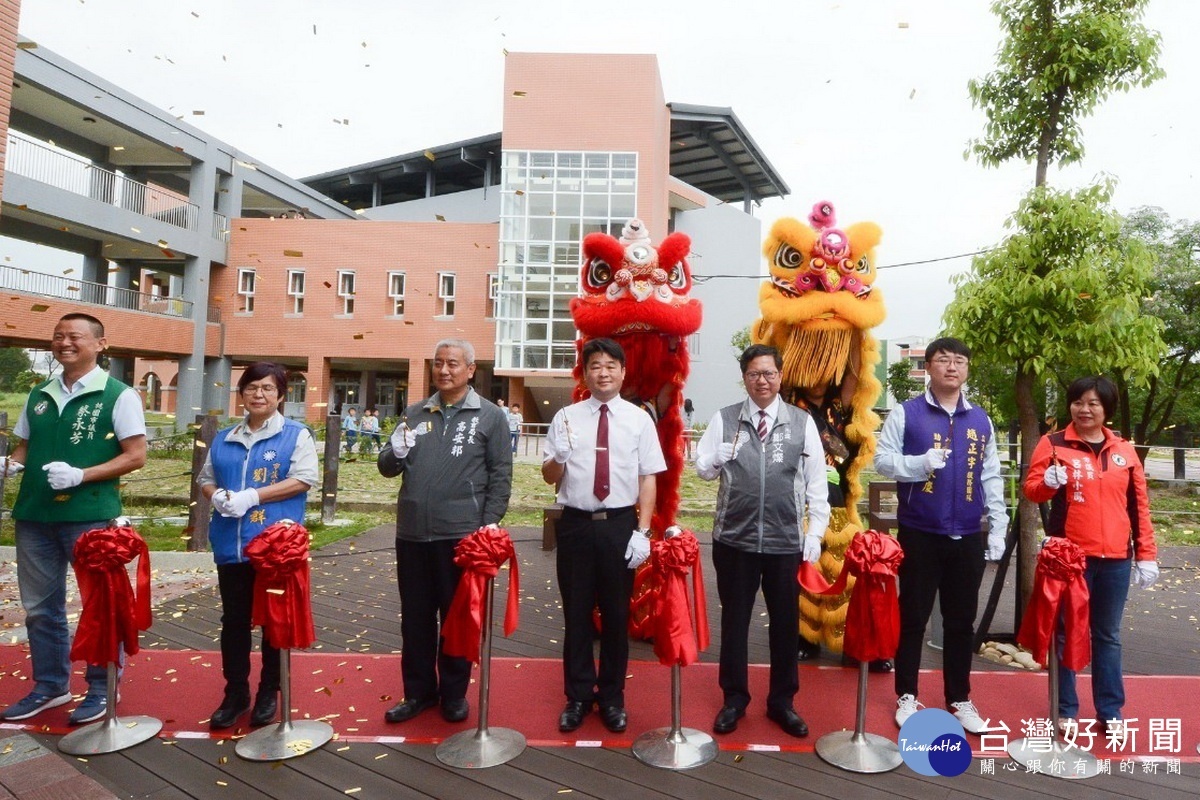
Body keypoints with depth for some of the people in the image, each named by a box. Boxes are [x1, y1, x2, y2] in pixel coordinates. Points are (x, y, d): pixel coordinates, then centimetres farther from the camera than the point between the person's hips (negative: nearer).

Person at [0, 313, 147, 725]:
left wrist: (80, 475, -20)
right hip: (34, 515, 6)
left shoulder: (118, 395, -5)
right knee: (40, 606, 14)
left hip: (90, 517, -6)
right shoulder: (39, 395, 12)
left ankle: (102, 689, 18)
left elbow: (136, 455, -9)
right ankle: (50, 685, 30)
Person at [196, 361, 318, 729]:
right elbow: (205, 477, 18)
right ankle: (235, 693, 25)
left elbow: (305, 479, -12)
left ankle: (269, 693, 22)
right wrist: (216, 495, -5)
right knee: (233, 620, 12)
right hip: (231, 545, 4)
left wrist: (253, 496, -17)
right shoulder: (224, 439, 14)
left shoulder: (296, 435, -1)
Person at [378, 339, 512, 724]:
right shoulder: (414, 413, 11)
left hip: (462, 534, -3)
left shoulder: (490, 416, 1)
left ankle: (454, 693, 26)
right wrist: (395, 452, -9)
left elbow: (501, 476, -2)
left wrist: (489, 524, -10)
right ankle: (418, 691, 30)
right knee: (415, 616, 13)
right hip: (412, 532, 4)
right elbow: (387, 467, 14)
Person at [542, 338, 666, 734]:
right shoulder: (566, 418, 3)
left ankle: (612, 698, 31)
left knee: (616, 614, 12)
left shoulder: (639, 419, 0)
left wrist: (642, 531, -9)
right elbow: (549, 476, 4)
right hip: (576, 524, 1)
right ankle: (578, 697, 29)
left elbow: (648, 479, -2)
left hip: (620, 525, 0)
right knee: (576, 613, 11)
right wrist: (558, 457, -18)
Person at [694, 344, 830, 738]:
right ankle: (734, 699, 31)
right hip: (734, 539, 0)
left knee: (785, 622, 13)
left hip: (786, 541, 1)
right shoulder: (724, 419, 1)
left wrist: (815, 533, -1)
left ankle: (782, 701, 33)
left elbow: (816, 482, 2)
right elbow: (702, 468, 5)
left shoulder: (802, 422, 1)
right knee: (734, 620, 12)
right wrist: (720, 458, -16)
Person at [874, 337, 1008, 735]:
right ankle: (907, 696, 21)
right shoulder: (906, 413, -3)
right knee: (913, 617, 7)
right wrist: (923, 462, -24)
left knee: (961, 620, 12)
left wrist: (998, 527, 7)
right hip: (919, 534, -3)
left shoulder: (981, 420, 10)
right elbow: (883, 459, -8)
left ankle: (959, 699, 27)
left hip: (967, 537, 4)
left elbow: (991, 477, 11)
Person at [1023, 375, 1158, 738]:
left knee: (1108, 636, 13)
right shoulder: (1053, 443, -2)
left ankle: (1110, 710, 26)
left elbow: (1139, 506, 10)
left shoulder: (1124, 450, 8)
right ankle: (1066, 709, 18)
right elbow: (1031, 489, -4)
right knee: (1067, 633, 7)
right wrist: (1048, 482, -27)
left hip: (1115, 559, 3)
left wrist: (1146, 555, 7)